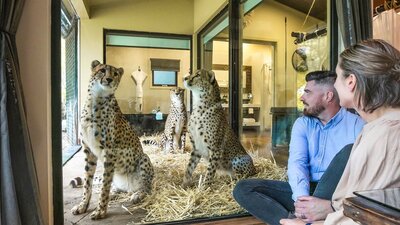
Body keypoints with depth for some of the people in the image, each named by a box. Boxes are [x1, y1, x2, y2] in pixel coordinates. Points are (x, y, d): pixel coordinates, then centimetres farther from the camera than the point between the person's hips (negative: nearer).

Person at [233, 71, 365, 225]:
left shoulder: (356, 124, -1)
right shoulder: (302, 124, 9)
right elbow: (297, 162, -5)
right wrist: (302, 198, -25)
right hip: (306, 190, 4)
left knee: (350, 150, -31)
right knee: (243, 188, -13)